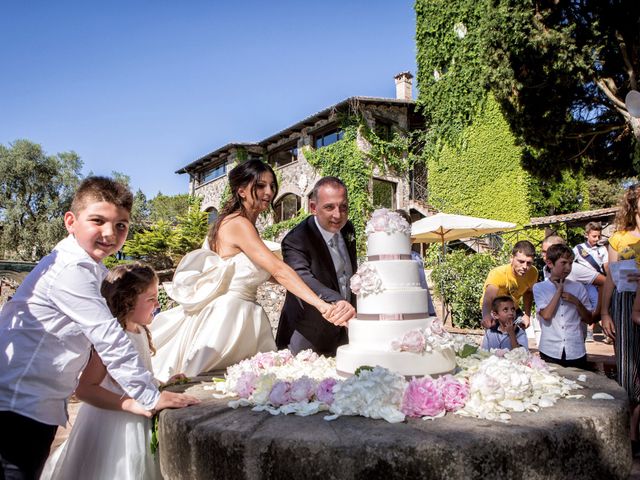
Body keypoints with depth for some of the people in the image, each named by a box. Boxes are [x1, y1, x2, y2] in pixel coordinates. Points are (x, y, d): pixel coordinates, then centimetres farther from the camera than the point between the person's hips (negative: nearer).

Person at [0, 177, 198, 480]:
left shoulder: (87, 268, 9)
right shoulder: (72, 270, -22)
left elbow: (102, 335, 13)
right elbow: (109, 339, -24)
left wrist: (148, 384, 11)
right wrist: (149, 397, -17)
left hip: (37, 405, 9)